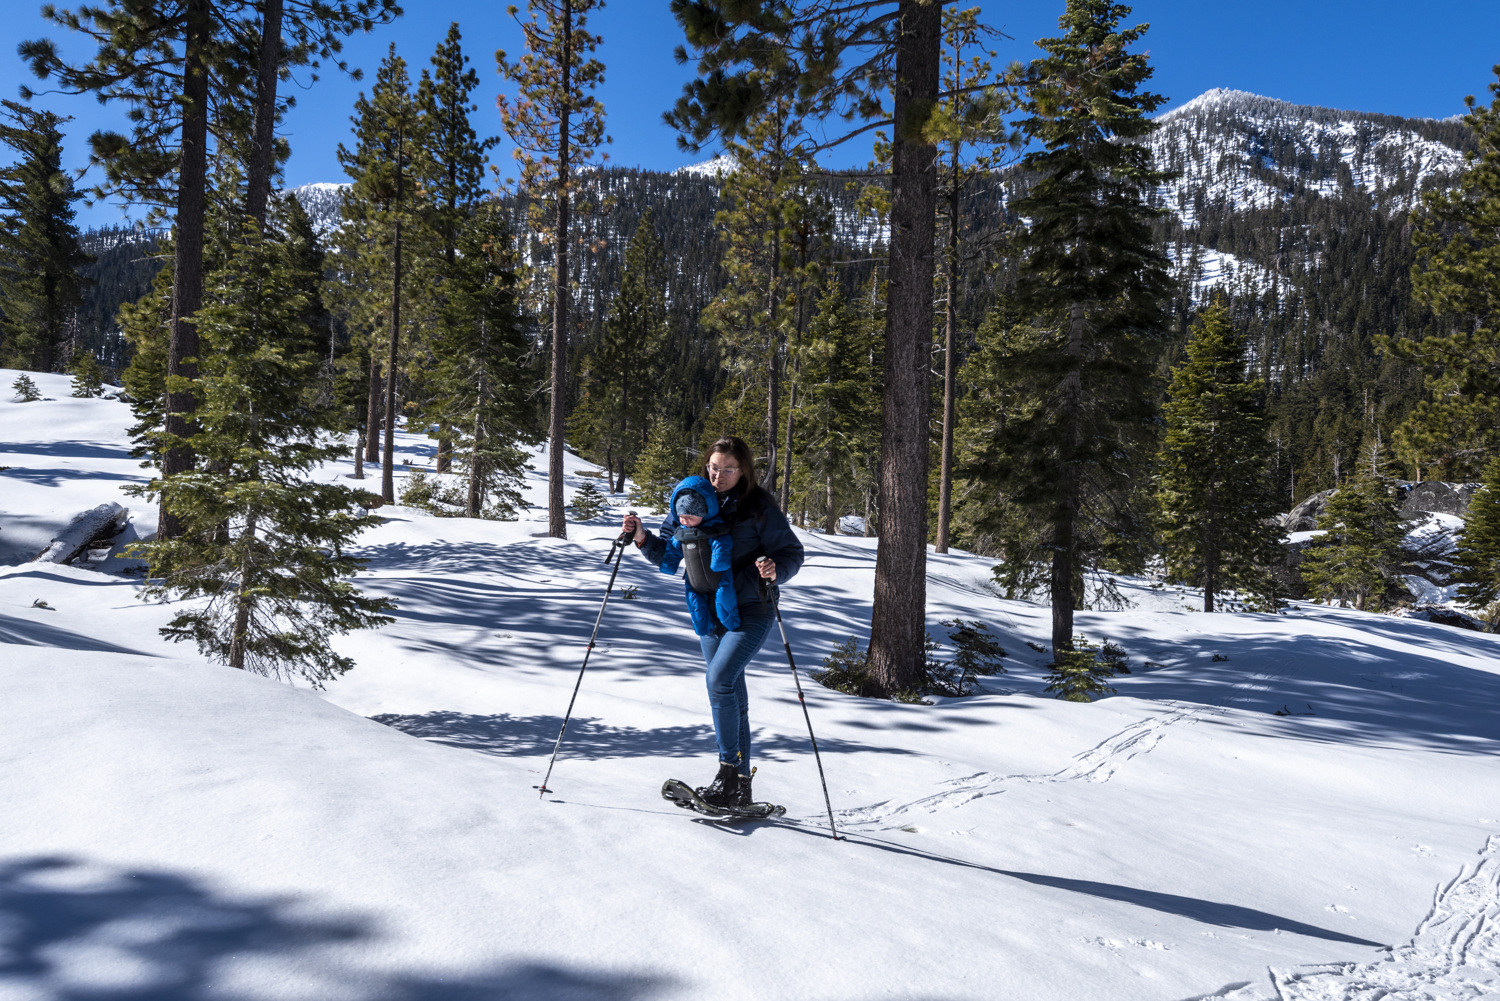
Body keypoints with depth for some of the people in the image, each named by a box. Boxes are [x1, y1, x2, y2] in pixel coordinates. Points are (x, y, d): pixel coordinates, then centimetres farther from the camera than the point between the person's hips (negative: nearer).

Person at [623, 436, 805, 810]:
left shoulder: (758, 505, -11)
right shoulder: (692, 499, 2)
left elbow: (793, 552, -8)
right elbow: (669, 555, 7)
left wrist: (775, 571, -29)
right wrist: (643, 538, -11)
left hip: (751, 611, -5)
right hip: (709, 611, 5)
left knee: (719, 679, -21)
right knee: (731, 695, 10)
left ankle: (729, 769, -6)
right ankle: (740, 786, 19)